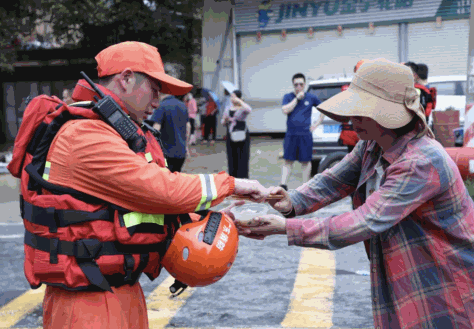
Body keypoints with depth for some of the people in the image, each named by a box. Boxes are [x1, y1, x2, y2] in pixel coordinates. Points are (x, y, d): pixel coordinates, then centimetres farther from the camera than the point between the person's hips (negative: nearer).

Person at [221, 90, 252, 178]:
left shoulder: (243, 108, -5)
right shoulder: (228, 108, 12)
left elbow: (249, 110, -30)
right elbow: (223, 123, 18)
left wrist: (240, 101, -22)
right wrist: (225, 120, -5)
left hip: (242, 136, -5)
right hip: (231, 136, 5)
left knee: (242, 158, -4)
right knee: (232, 158, 7)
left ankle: (242, 178, 0)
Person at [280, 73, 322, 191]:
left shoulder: (311, 98, 6)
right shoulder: (288, 97, 4)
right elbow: (285, 110, -13)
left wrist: (317, 123, 9)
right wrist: (297, 98, -12)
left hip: (305, 135, 0)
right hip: (291, 134, 0)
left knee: (306, 161, 6)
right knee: (288, 160, 0)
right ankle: (283, 185, 1)